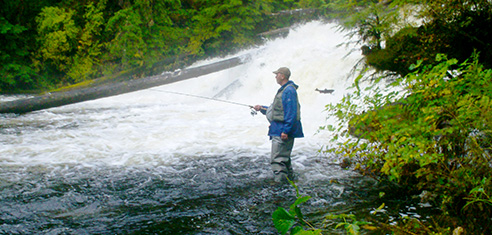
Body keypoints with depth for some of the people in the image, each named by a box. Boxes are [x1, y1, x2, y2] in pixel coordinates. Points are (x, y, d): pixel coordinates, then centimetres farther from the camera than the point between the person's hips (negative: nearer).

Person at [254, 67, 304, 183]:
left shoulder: (289, 91, -16)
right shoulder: (283, 90, 18)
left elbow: (291, 113, -22)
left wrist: (286, 130, -25)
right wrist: (262, 108, 23)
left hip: (282, 131, -11)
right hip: (279, 130, 11)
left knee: (277, 159, -12)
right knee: (284, 156, 19)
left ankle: (280, 181, -11)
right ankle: (289, 178, 28)